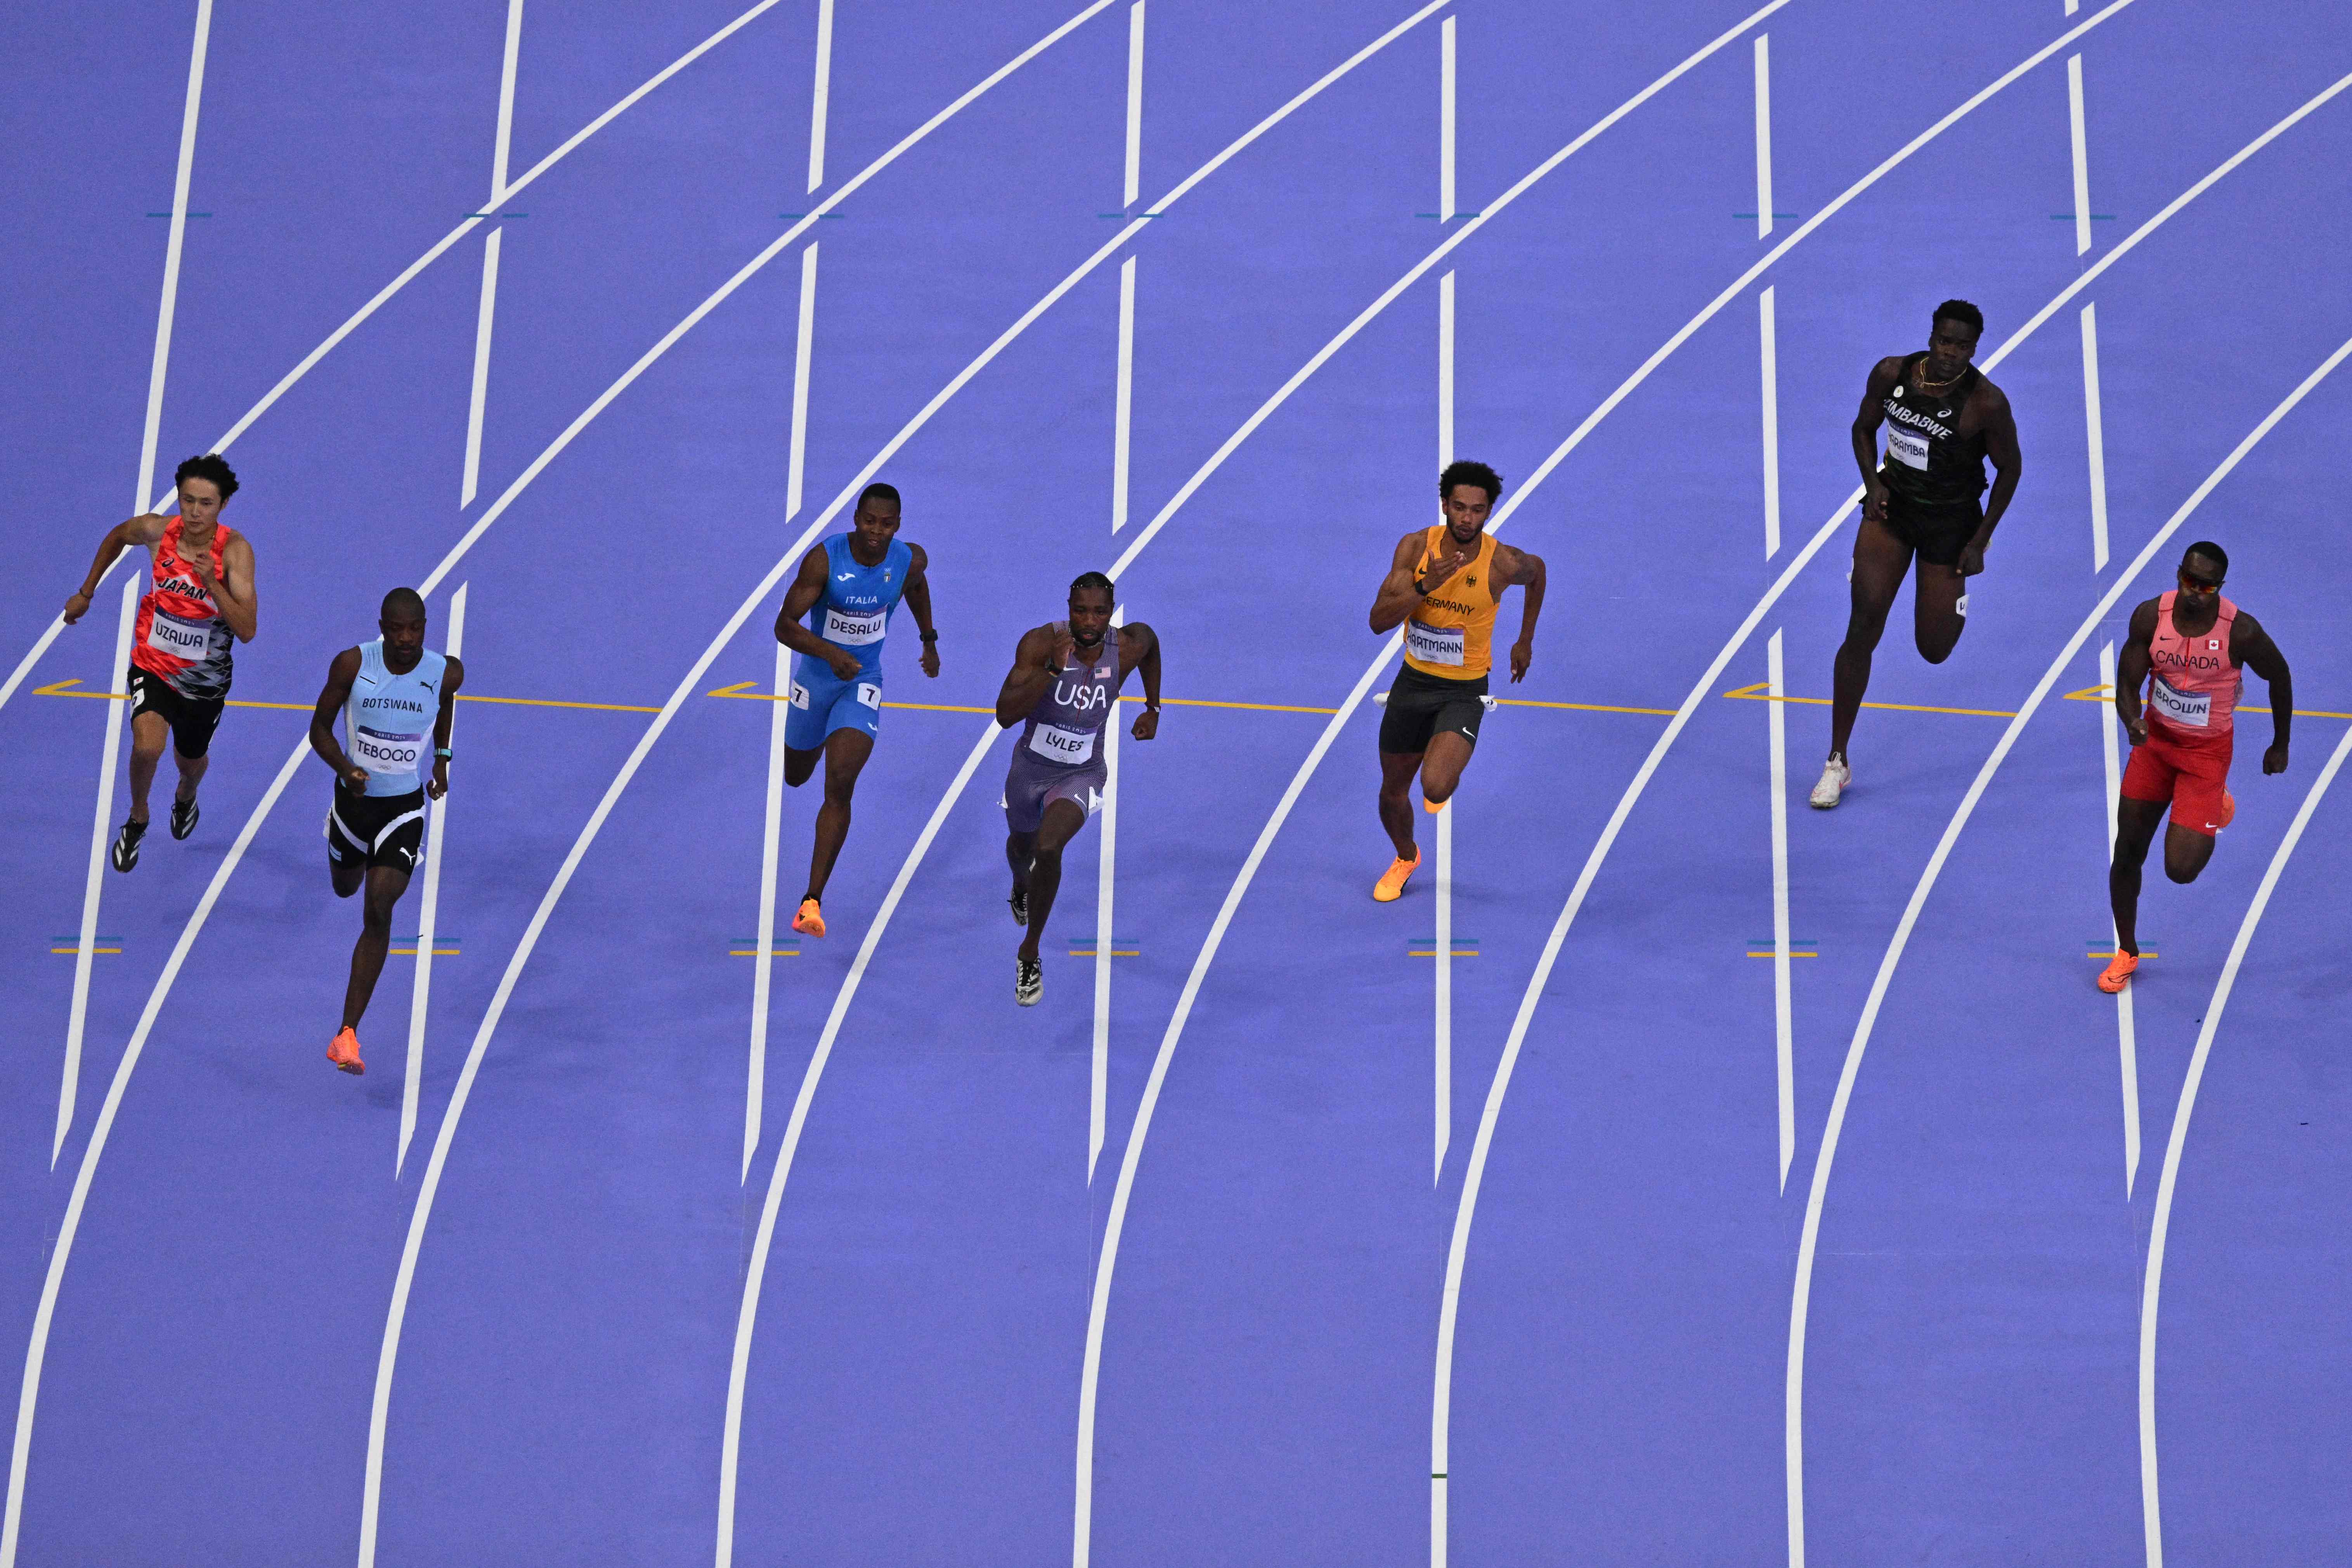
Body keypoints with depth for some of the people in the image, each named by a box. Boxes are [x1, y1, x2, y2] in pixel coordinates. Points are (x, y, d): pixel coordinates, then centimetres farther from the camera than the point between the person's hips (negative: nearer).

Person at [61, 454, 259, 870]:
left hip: (206, 679, 0)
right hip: (153, 666, 0)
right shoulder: (156, 530, -18)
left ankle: (186, 797, 63)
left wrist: (213, 585, -41)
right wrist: (86, 593, 16)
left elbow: (247, 631, -29)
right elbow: (116, 537, 8)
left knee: (191, 759, 24)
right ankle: (137, 819, 5)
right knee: (147, 748, -26)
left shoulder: (235, 550, -24)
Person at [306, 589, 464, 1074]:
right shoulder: (352, 665, -18)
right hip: (355, 797, 2)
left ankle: (347, 1034, -16)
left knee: (378, 910, -17)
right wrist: (346, 768, -27)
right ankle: (367, 863, 69)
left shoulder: (446, 672, -15)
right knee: (346, 888, 27)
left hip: (405, 807, -2)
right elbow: (320, 728, -9)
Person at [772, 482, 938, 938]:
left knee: (840, 787, -18)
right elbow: (784, 626, -25)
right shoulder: (824, 558, -25)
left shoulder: (910, 560, -15)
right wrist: (831, 653, -40)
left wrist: (929, 639, 20)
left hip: (863, 682, 0)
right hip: (816, 674, 0)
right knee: (796, 777, 22)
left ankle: (813, 901, -17)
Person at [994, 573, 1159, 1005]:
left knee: (1048, 848, -28)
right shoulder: (1041, 642, -27)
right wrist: (1052, 669, -46)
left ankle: (1029, 954, -7)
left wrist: (1153, 709, 8)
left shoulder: (1128, 647, -20)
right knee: (1021, 846, 29)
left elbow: (1151, 641, 8)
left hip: (1082, 773, -1)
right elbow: (1005, 716, -36)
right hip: (1031, 765, 1)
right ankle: (1021, 887, 69)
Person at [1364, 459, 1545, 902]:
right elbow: (1379, 621, -18)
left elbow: (1537, 571, 9)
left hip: (1464, 691, -3)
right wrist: (1424, 586, -34)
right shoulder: (1415, 546, -13)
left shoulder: (1504, 563, -18)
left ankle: (1448, 774, 16)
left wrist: (1526, 642, 15)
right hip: (1413, 682, 3)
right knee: (1393, 791, 16)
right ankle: (1405, 858, 49)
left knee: (1436, 787, -25)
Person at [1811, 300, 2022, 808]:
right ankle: (1837, 762, -3)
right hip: (1892, 503, 2)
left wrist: (1980, 542, -7)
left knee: (1934, 651, 8)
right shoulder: (1891, 374, -12)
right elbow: (1864, 428, 7)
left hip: (1951, 520, -2)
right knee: (1863, 627, -12)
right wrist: (1873, 482, -9)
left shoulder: (1987, 403, -21)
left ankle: (1955, 595, 47)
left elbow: (2010, 468, -7)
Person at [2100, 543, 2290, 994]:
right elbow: (2126, 686, -11)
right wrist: (2132, 721, -34)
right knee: (2127, 853, 6)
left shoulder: (2241, 632, -23)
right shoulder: (2150, 617, -15)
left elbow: (2280, 678, -5)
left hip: (2206, 752, -3)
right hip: (2155, 740, 3)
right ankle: (2126, 952, 29)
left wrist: (2281, 746, 6)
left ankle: (2214, 807, 26)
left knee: (2181, 869, -10)